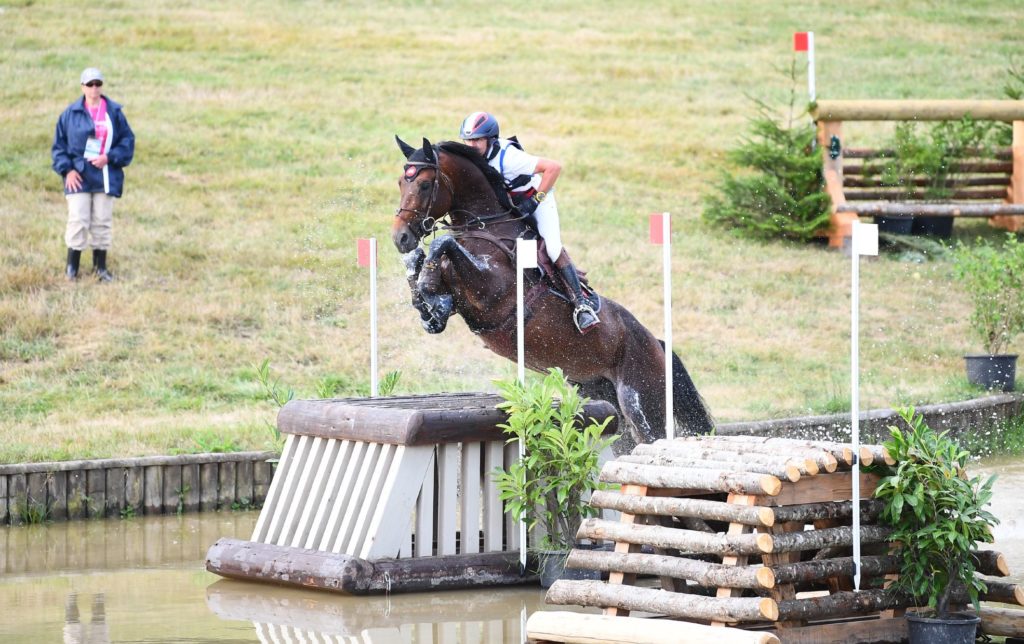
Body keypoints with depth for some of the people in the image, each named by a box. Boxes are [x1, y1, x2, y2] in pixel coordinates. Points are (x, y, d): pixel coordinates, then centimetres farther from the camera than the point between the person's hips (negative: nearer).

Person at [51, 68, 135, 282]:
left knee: (102, 222, 5)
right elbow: (59, 143, 4)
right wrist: (67, 169, -8)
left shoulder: (114, 112, 3)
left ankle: (100, 266, 16)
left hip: (105, 177, 1)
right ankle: (72, 266, 2)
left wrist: (109, 157, -9)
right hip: (79, 176, -1)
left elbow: (127, 141, 5)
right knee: (78, 220, -8)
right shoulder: (71, 113, 1)